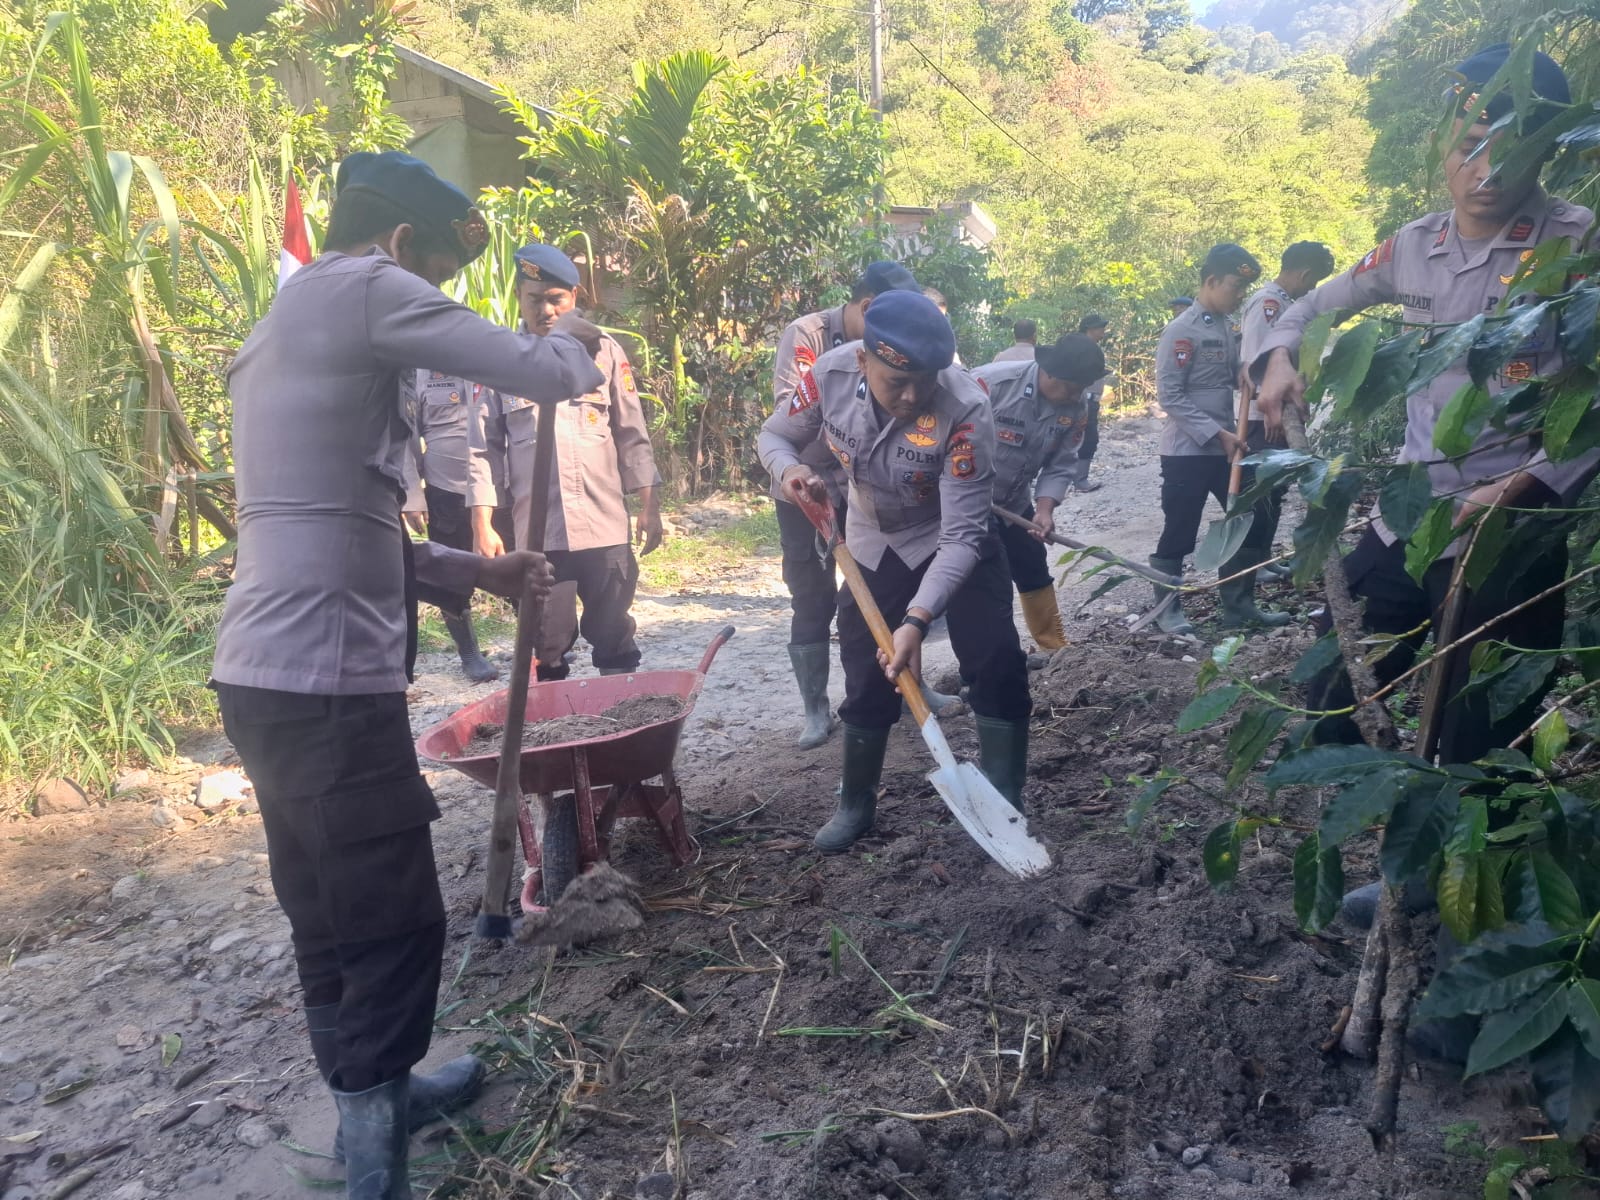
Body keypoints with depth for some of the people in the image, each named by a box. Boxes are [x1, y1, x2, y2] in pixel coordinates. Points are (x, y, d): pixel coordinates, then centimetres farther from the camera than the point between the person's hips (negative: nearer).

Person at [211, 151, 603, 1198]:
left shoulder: (284, 327, 22)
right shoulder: (362, 287, -7)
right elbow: (543, 375, -12)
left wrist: (480, 572, 19)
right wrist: (577, 345, 11)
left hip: (271, 673, 10)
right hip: (325, 679, -10)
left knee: (333, 912, 20)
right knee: (395, 924, 1)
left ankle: (373, 1099, 37)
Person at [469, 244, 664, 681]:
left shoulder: (604, 351, 4)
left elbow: (632, 436, 7)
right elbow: (482, 448, 2)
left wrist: (649, 508, 3)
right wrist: (482, 526, -3)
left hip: (604, 527, 0)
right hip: (535, 532, 0)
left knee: (615, 646, 10)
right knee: (544, 652, 9)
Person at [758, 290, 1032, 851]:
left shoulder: (965, 408, -36)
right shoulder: (830, 375, -25)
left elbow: (961, 534, -34)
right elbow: (776, 435, -5)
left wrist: (917, 620, -44)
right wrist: (789, 470, -29)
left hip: (956, 538, -2)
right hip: (874, 544, 3)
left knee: (997, 663, -12)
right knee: (867, 675, 5)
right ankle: (856, 803, 26)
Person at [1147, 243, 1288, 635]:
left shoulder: (1225, 328, 12)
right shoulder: (1181, 330, -13)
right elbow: (1169, 395, -17)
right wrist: (1217, 434, -19)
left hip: (1224, 448, 8)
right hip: (1187, 451, -8)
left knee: (1252, 521, 11)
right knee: (1179, 534, 1)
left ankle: (1239, 605, 23)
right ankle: (1168, 608, 16)